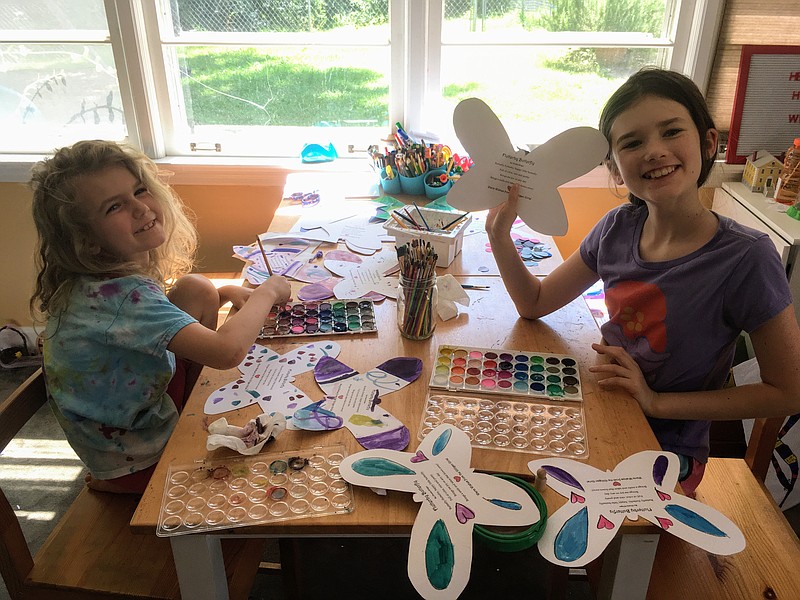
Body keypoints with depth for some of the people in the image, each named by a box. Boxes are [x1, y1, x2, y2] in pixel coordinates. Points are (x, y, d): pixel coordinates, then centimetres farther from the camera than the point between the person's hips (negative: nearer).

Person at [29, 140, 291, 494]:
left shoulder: (108, 278, -6)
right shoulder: (122, 295, -33)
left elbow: (158, 316, 14)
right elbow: (228, 351, -41)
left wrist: (225, 293, -4)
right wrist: (267, 293, -22)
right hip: (136, 463, -8)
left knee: (196, 290, -2)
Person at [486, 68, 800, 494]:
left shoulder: (745, 257, -21)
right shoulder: (619, 228, -7)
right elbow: (534, 303, 3)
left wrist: (657, 400, -18)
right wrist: (499, 231, -12)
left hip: (665, 456, -4)